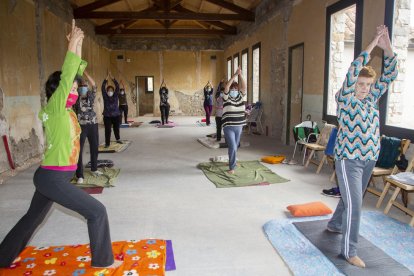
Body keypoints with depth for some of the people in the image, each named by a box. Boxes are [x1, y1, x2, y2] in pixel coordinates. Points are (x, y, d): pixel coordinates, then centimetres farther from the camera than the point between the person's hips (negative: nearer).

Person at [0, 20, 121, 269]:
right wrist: (72, 44, -14)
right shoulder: (54, 108, -14)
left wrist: (79, 46, 9)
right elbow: (66, 77, -20)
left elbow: (75, 74, 11)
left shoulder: (64, 109, 7)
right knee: (97, 212, -5)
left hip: (51, 177, 10)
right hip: (53, 178, -10)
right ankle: (103, 260, 10)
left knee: (33, 218, 25)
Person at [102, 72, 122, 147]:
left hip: (116, 115, 2)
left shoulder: (115, 96, 2)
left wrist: (112, 78, -12)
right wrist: (107, 78, -14)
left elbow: (117, 86, -6)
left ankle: (118, 139, 39)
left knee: (116, 128, 17)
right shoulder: (105, 97, -1)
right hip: (107, 116, -2)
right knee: (107, 130, -4)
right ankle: (107, 143, 3)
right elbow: (103, 87, -9)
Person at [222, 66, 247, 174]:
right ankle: (232, 167, -1)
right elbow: (226, 87, -18)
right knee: (232, 147, -12)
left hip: (239, 127, 5)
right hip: (228, 127, -5)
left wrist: (240, 75, -17)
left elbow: (244, 86, -6)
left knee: (235, 147, 17)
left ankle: (231, 161, 39)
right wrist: (235, 75, -22)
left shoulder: (240, 97, 7)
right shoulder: (226, 98, -3)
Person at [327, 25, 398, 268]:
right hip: (348, 160, -7)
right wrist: (372, 45, -20)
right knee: (354, 204, -9)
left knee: (352, 198, 21)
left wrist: (387, 47, -11)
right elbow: (353, 71, -24)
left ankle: (334, 224, 44)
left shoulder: (372, 97, 6)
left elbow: (390, 74, 0)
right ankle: (349, 250, 3)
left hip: (369, 159, 7)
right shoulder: (345, 99, -10)